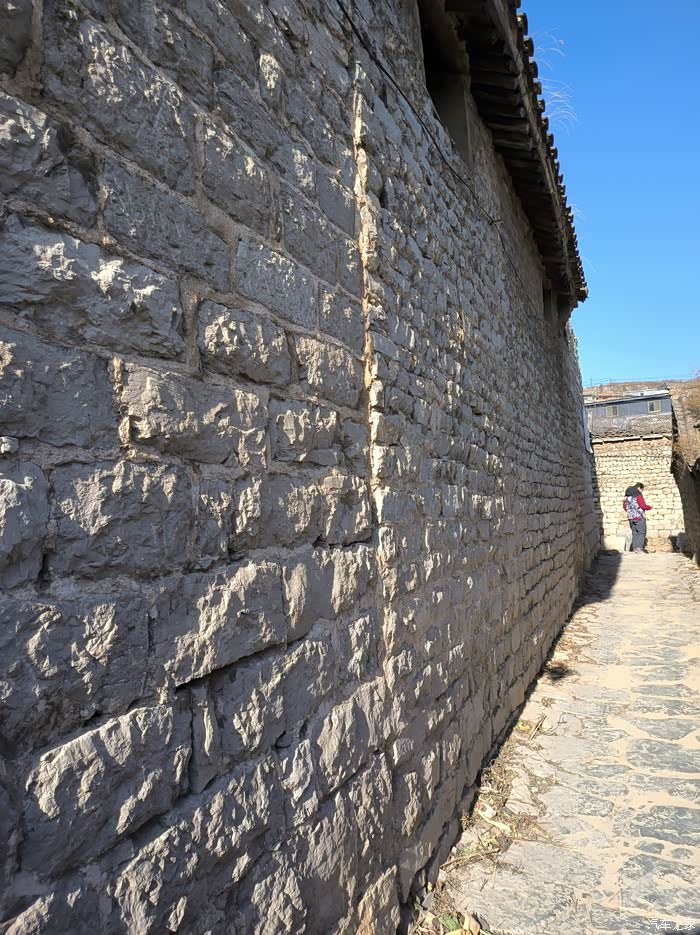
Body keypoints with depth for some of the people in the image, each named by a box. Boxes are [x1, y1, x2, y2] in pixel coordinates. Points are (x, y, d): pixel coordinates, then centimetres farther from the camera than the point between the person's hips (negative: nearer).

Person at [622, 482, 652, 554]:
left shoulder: (627, 495, 11)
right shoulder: (638, 495, -13)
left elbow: (624, 506, 16)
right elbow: (643, 505, -17)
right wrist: (649, 507, 2)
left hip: (631, 517, 7)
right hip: (639, 517, -7)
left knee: (634, 533, 12)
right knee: (641, 532, 2)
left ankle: (635, 548, 11)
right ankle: (639, 547, -8)